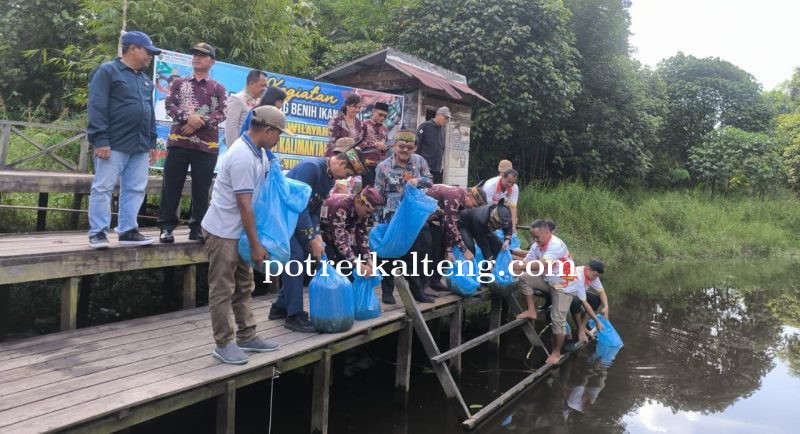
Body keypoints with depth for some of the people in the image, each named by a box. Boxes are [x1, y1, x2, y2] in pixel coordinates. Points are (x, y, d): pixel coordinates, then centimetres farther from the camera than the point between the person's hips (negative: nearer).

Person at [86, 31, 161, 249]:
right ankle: (98, 232, 3)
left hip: (140, 147, 7)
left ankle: (127, 231, 13)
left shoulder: (145, 79, 20)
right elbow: (97, 108, -10)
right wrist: (100, 140, -16)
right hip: (114, 144, -7)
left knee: (135, 190, 6)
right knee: (103, 187, -3)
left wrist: (152, 143, 18)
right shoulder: (107, 71, -2)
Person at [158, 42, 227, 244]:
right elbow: (169, 105, 1)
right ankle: (166, 227, 5)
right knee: (171, 186, -1)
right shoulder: (179, 82, 14)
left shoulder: (218, 88, 12)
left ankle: (197, 228, 10)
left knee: (201, 189, 2)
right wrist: (188, 117, -17)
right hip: (178, 142, 1)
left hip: (206, 145, 0)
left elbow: (221, 113, -1)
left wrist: (199, 122, -15)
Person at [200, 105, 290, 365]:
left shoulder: (255, 151, 4)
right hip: (223, 232, -10)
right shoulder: (243, 158, -25)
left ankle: (246, 337, 25)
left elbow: (260, 187, 16)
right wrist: (256, 245, -19)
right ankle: (224, 344, 10)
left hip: (237, 232, 10)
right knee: (223, 290, 0)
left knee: (244, 287, 15)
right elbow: (244, 205, -24)